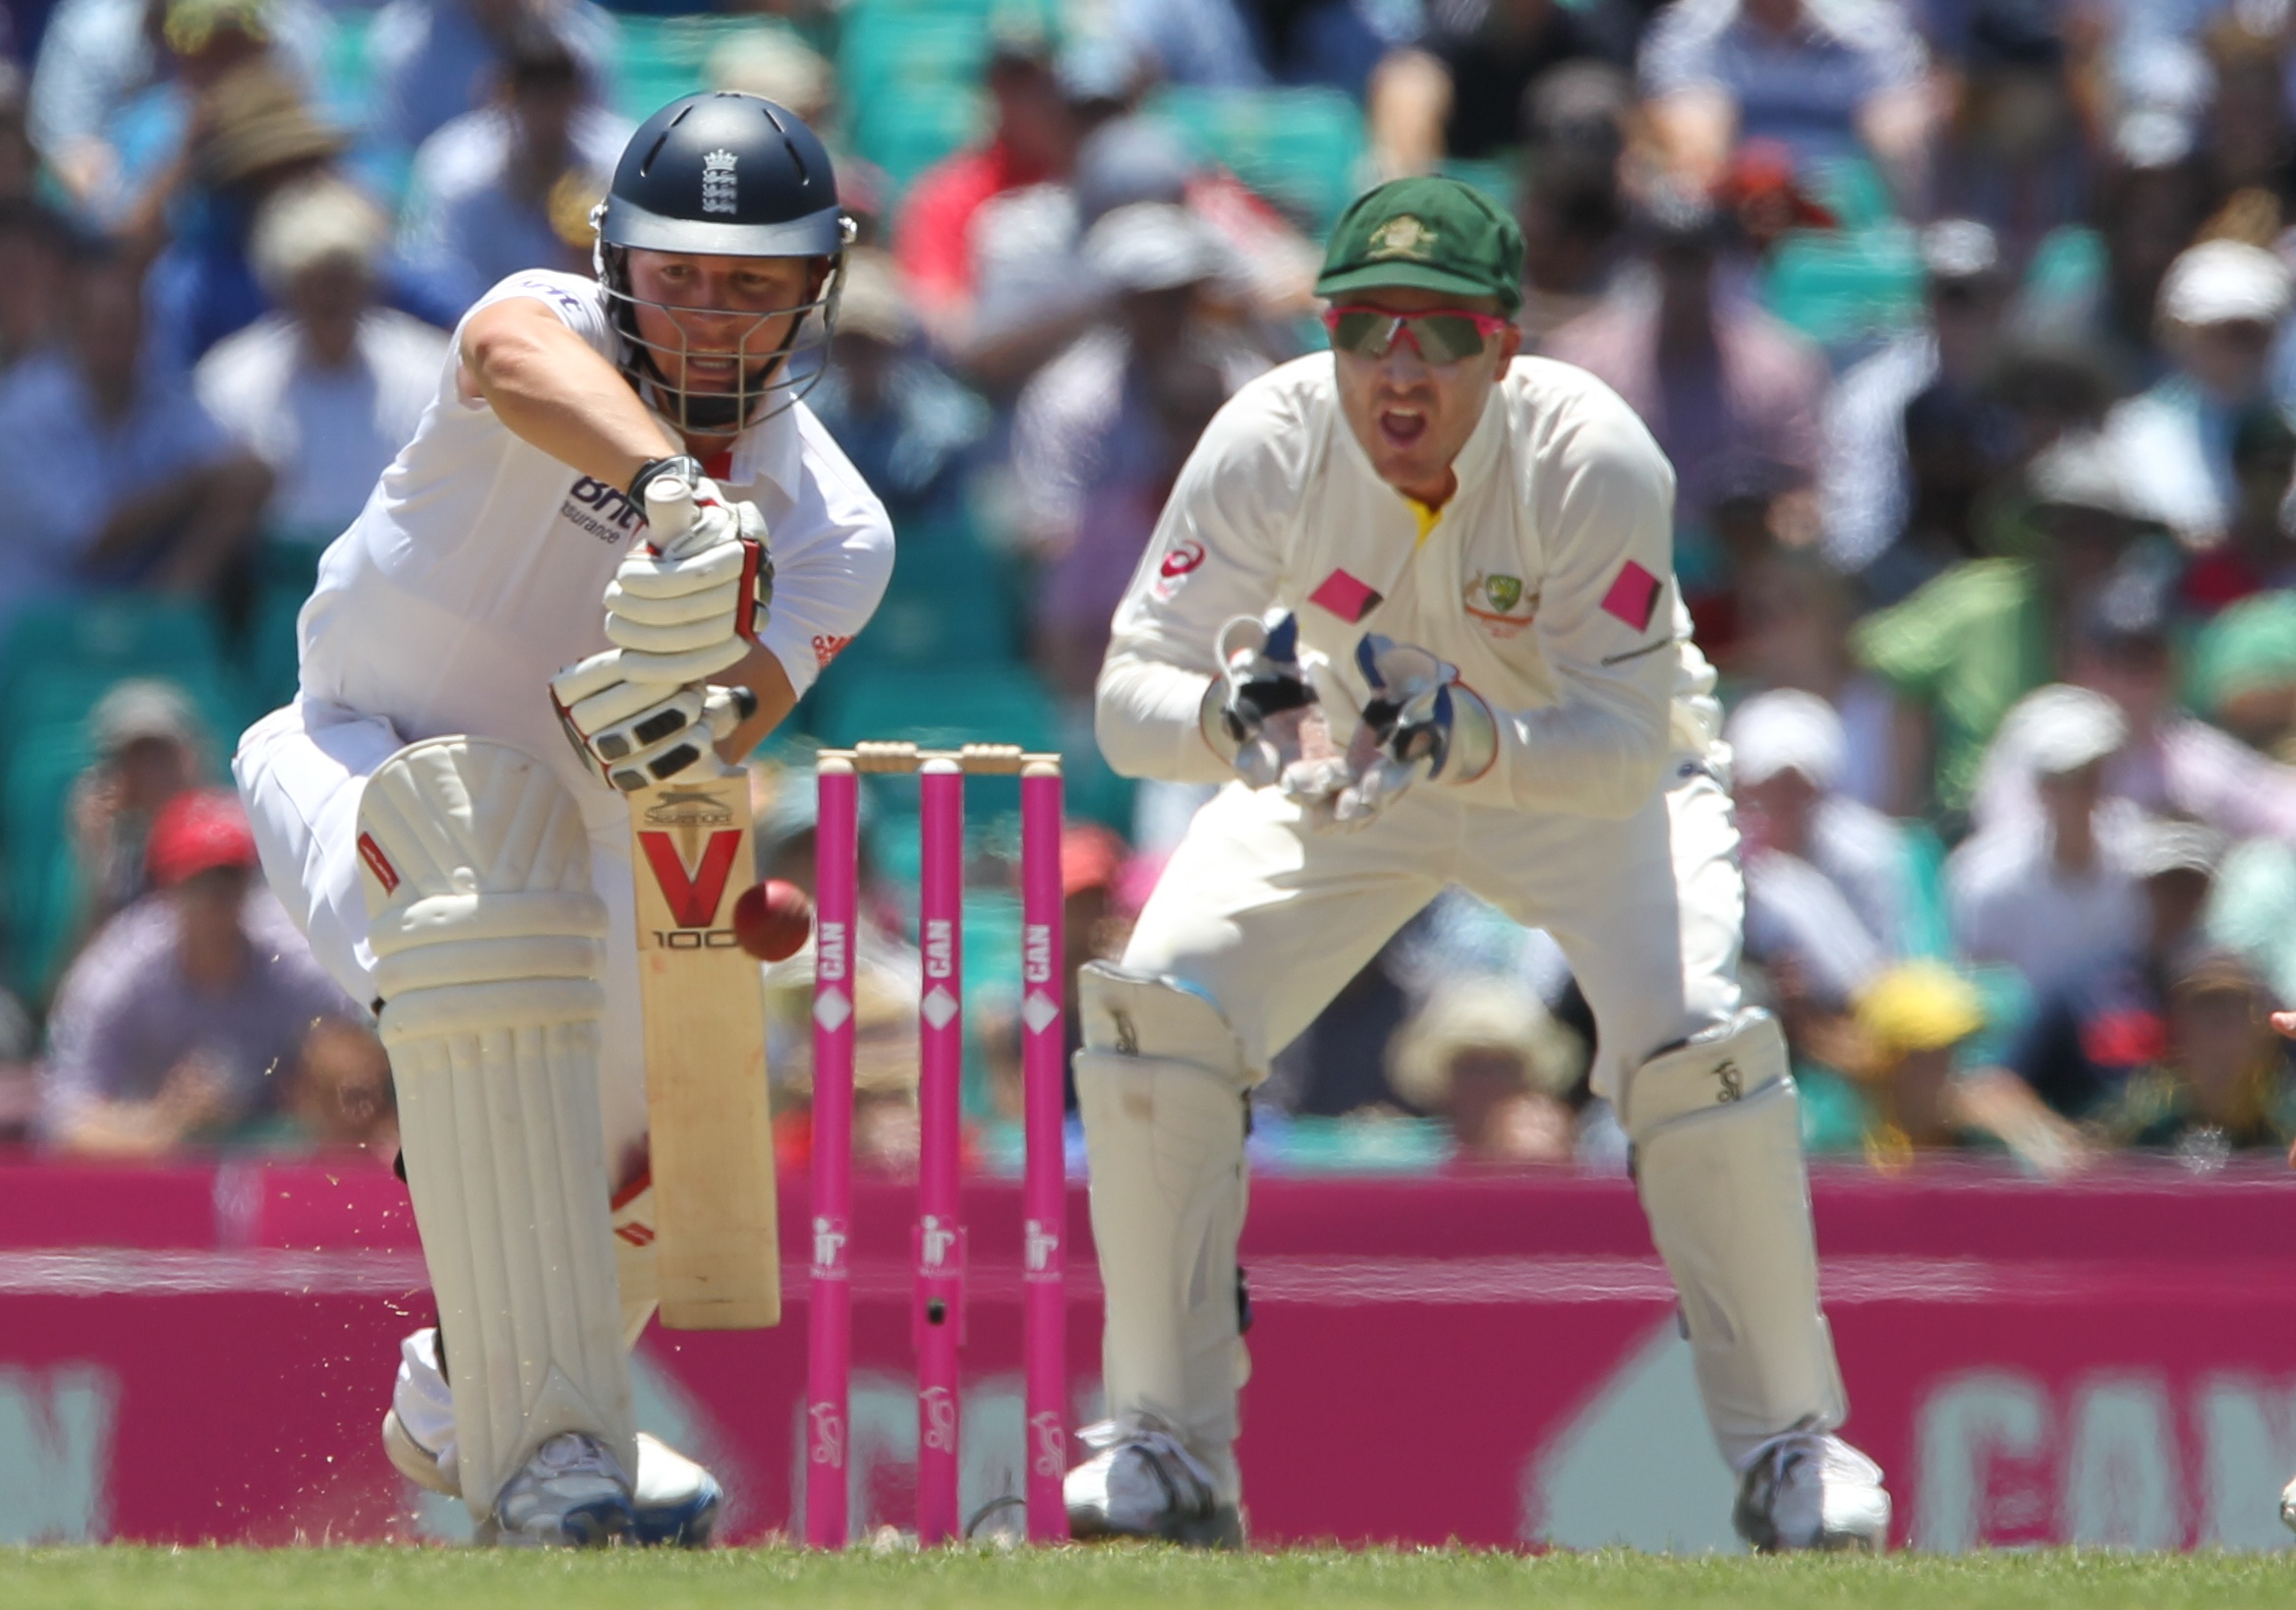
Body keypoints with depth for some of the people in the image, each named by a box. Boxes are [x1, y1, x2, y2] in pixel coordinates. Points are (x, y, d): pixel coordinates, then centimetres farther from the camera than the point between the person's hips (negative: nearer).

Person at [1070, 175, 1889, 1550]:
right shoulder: (1268, 447, -28)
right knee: (1153, 1011, -17)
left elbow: (1627, 747, -33)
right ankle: (1168, 1448, -3)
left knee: (1694, 1046, -24)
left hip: (1593, 774, -2)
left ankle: (1792, 1445, -3)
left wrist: (1479, 743, -52)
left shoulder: (1598, 462, -33)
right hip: (1338, 768, 2)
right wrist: (1228, 715, -52)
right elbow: (1131, 693, -30)